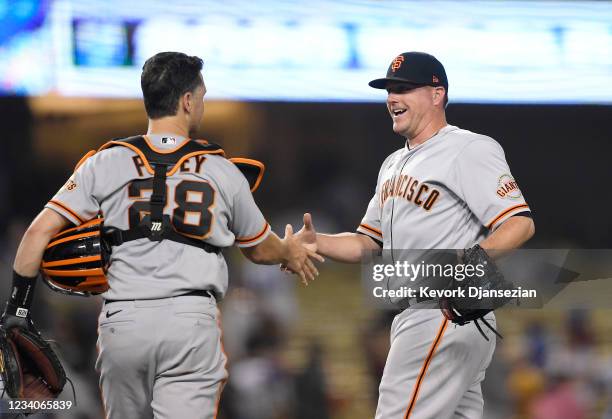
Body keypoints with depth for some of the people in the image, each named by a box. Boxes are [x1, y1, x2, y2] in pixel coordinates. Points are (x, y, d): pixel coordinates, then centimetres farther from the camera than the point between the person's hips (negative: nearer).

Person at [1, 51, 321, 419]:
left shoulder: (105, 164, 5)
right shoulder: (221, 171, 7)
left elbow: (42, 230, 0)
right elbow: (259, 250, 22)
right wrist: (290, 253, 45)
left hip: (122, 320, 1)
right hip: (192, 320, -1)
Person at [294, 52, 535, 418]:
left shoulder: (468, 150, -9)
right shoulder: (395, 164, 20)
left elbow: (520, 223, -17)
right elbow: (368, 242, 23)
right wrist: (316, 243, 4)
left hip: (448, 315, -9)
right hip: (411, 315, 9)